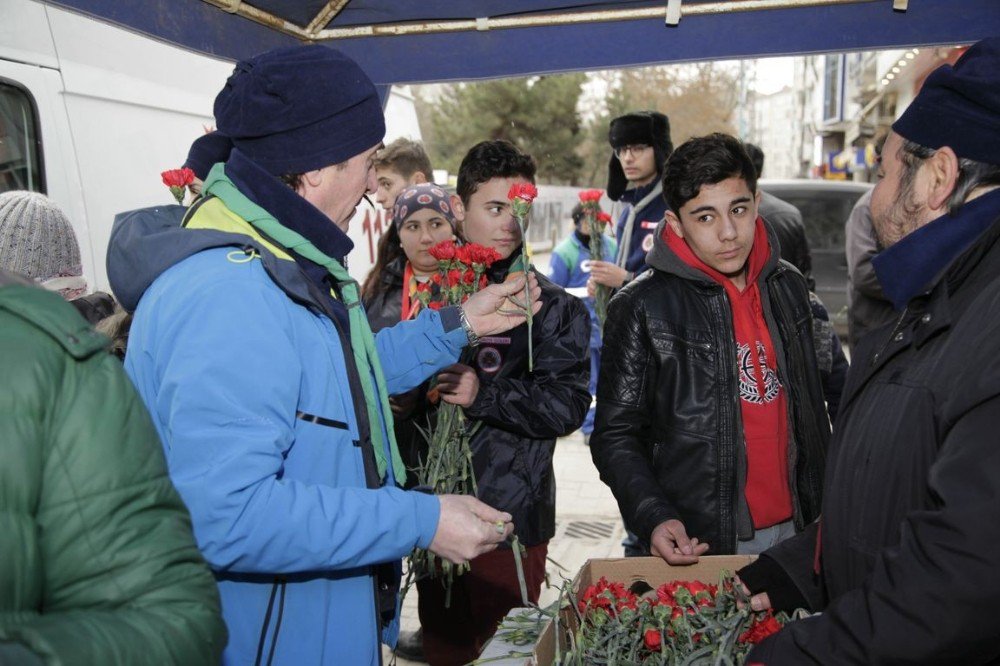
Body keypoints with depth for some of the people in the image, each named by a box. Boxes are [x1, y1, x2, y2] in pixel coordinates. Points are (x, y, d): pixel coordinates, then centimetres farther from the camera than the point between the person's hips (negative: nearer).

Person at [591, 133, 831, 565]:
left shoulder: (789, 287, 4)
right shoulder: (642, 308, -12)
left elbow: (811, 411, 14)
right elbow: (616, 435, -9)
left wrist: (825, 506, 14)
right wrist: (652, 517, -22)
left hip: (792, 530, 5)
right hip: (695, 546, -4)